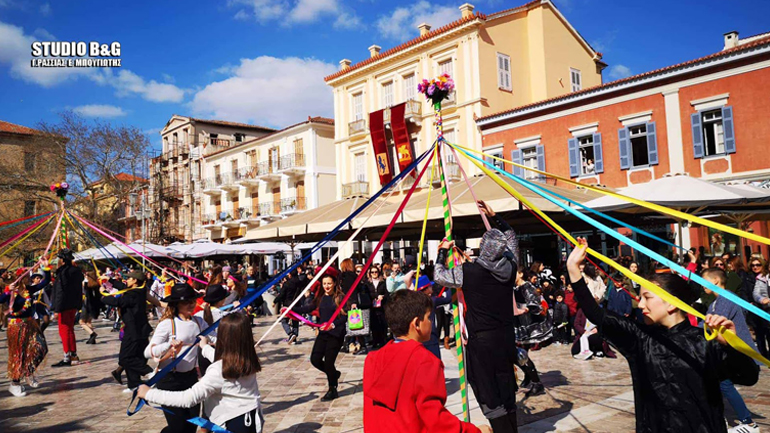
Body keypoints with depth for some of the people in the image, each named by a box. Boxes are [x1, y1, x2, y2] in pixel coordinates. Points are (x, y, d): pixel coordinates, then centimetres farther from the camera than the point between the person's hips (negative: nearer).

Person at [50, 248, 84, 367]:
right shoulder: (76, 270, 9)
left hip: (65, 306, -9)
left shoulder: (63, 272, -17)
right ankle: (74, 356, 23)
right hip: (74, 305, 9)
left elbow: (61, 291, -21)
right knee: (70, 330, 17)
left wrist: (57, 308, -20)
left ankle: (67, 358, 1)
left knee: (64, 330, -2)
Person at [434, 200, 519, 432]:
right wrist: (494, 217, 17)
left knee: (489, 395, 2)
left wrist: (443, 251, 14)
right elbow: (511, 235, 14)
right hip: (506, 335, 6)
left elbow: (440, 276, 1)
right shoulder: (510, 266, -4)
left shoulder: (469, 271, -16)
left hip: (481, 339, -5)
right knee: (506, 387, 19)